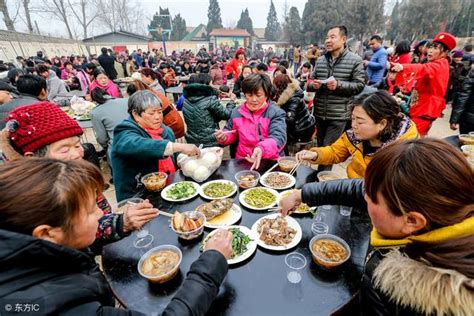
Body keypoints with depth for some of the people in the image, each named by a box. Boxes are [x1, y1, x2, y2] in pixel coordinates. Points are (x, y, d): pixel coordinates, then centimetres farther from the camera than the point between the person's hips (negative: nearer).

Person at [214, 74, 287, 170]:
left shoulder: (276, 113, -4)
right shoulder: (237, 112, 9)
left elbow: (278, 138, -19)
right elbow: (232, 134, 23)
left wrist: (262, 149, -39)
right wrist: (224, 137, -1)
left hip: (270, 162, -3)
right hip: (242, 161, 3)